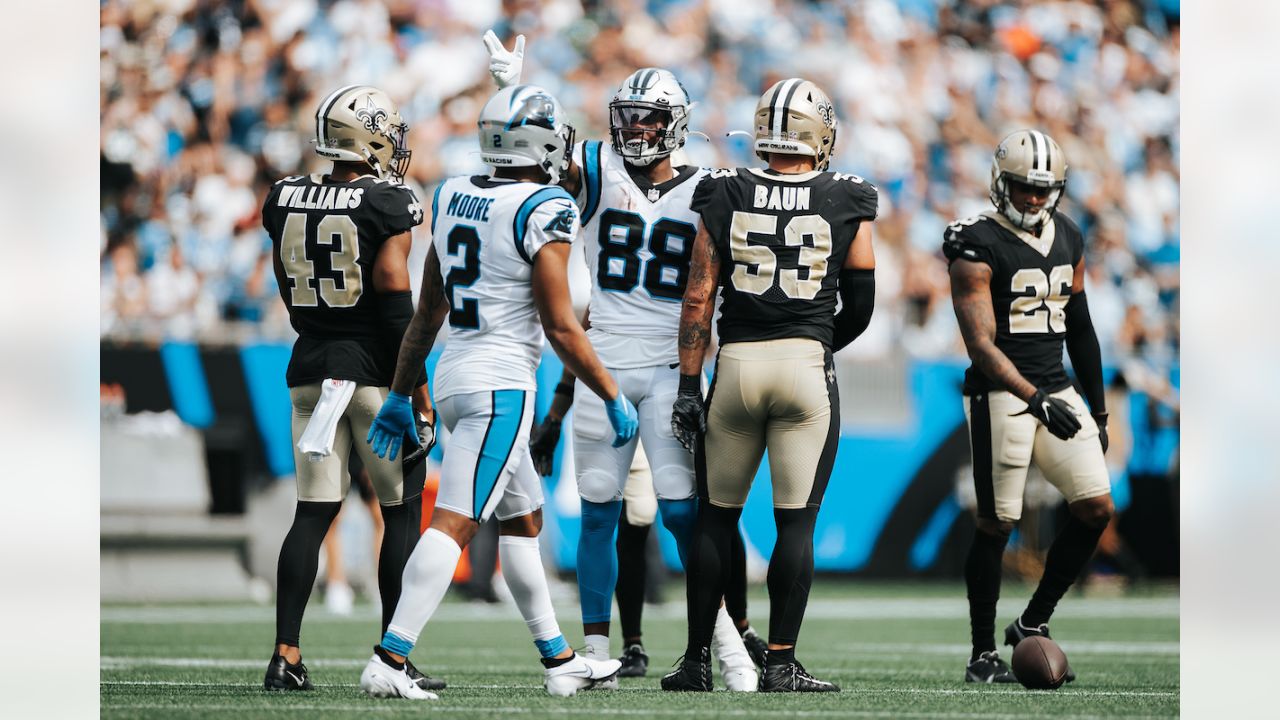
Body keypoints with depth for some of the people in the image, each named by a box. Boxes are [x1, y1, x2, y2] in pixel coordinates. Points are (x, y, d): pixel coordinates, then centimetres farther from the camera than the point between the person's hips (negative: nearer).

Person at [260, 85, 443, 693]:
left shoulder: (285, 202, 5)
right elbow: (394, 299, -14)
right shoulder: (388, 204, -10)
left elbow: (289, 296, 13)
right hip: (377, 370, -5)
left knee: (313, 513, 7)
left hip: (311, 368, 5)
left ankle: (286, 654, -1)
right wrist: (418, 386, -10)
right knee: (402, 513, 6)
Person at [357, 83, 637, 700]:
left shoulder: (451, 198, 10)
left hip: (453, 374, 9)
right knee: (454, 524, -12)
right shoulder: (543, 212, -13)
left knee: (522, 517, 19)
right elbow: (561, 328, -12)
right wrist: (613, 397, -2)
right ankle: (389, 660, -20)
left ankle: (560, 660, 26)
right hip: (502, 382, -8)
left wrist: (400, 393, 22)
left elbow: (427, 313, 16)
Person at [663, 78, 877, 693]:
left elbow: (699, 297, 1)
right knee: (796, 523, 1)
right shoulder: (846, 204, 2)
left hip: (736, 364, 1)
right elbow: (860, 306, 6)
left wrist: (688, 385, 4)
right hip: (807, 365, -1)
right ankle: (780, 664, -1)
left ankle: (697, 660, 12)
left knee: (716, 519, 11)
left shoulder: (724, 197, 4)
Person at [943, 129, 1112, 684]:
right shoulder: (978, 247, -12)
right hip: (1000, 395, -7)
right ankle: (983, 654, 8)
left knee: (1096, 509, -1)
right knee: (995, 525, -3)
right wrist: (1035, 400, -32)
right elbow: (981, 345, -20)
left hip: (1056, 390, 7)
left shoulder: (1068, 239, 11)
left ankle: (1033, 624, 13)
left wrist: (1097, 410, 20)